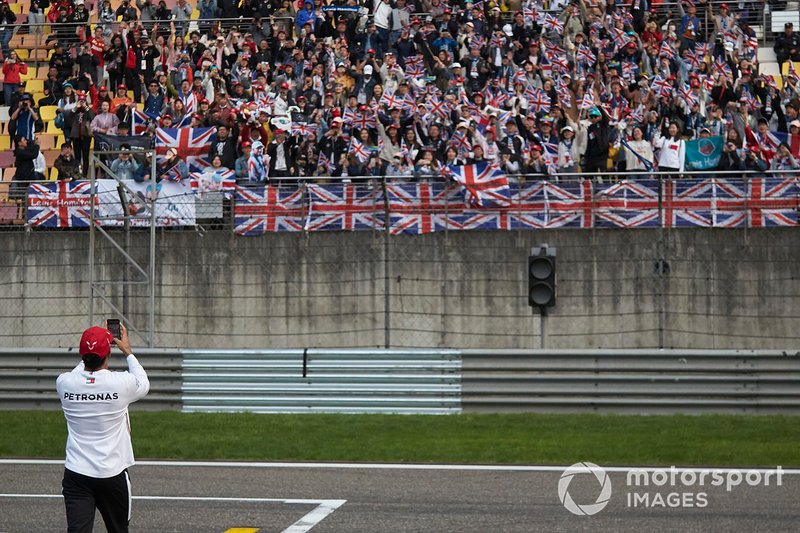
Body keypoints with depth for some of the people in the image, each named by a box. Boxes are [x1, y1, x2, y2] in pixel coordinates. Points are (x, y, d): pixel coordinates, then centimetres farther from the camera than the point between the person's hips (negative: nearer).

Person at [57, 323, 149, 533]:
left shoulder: (64, 383, -6)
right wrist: (128, 352, 23)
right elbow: (144, 384, 13)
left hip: (76, 475, 1)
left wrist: (91, 353, 29)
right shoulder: (121, 383, -13)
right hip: (112, 474, -1)